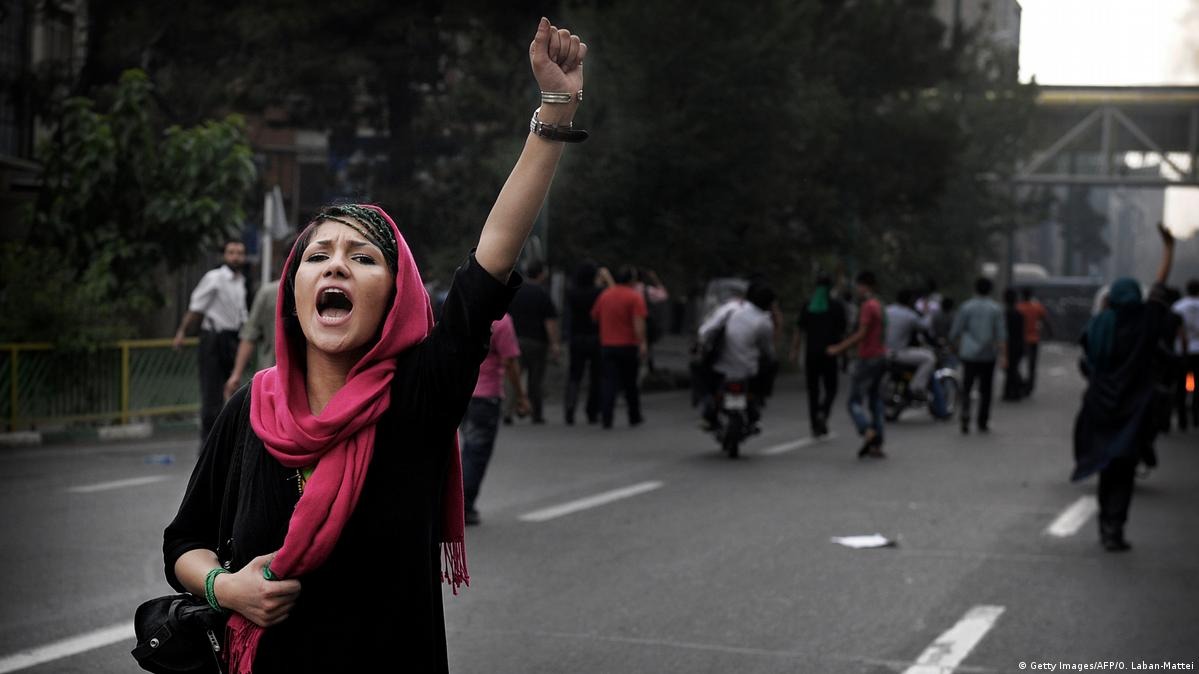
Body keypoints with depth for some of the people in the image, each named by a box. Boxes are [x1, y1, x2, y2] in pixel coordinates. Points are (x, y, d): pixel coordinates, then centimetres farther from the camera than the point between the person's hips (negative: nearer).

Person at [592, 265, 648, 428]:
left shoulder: (604, 295, 7)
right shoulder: (635, 297, -8)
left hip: (607, 345, 3)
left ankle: (606, 418, -12)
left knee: (609, 381, -1)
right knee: (630, 383, 11)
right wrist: (642, 343, -18)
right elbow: (638, 323, -17)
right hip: (628, 346, -3)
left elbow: (594, 317, 13)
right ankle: (634, 417, 22)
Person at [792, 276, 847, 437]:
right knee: (830, 388, 6)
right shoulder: (837, 305, -2)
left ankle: (815, 426, 6)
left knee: (813, 389, 8)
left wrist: (795, 351, 3)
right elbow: (843, 329, 0)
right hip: (829, 352, -2)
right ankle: (823, 413, -22)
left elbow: (799, 331, 1)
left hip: (811, 352, 2)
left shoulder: (807, 306, 5)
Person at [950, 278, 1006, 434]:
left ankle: (965, 414, -19)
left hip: (969, 355, 0)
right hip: (988, 356, 0)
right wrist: (1003, 356, -11)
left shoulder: (966, 307, 0)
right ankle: (983, 422, 15)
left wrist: (957, 347, 18)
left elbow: (954, 333, 0)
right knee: (986, 390, 12)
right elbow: (1001, 334, -8)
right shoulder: (995, 309, 0)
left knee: (966, 388, 5)